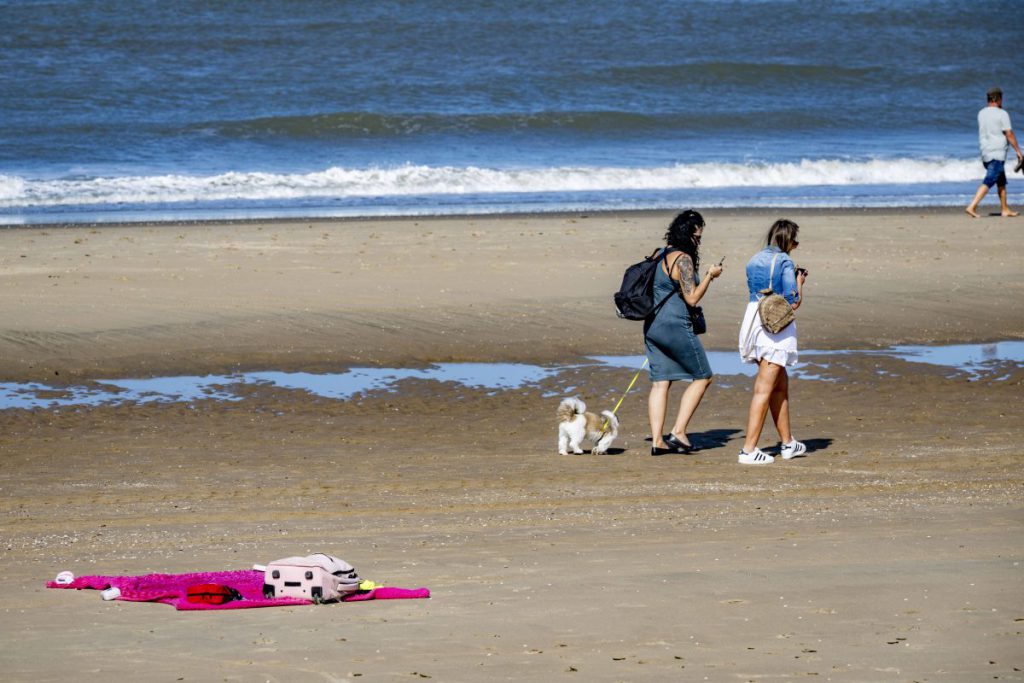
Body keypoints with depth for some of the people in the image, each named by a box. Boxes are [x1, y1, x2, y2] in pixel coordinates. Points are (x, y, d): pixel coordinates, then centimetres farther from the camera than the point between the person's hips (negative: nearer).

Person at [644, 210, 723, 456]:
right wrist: (710, 276, -6)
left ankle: (657, 440, 1)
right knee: (702, 377, 5)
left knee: (660, 383, 7)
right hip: (675, 327, -8)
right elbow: (692, 298, -16)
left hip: (653, 326, 8)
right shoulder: (683, 259, -15)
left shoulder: (662, 255, 12)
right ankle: (678, 432, -1)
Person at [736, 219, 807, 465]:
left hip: (754, 322, 8)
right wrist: (799, 282, 9)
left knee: (781, 384, 20)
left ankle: (787, 443, 26)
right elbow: (794, 302, -12)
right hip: (777, 325, -8)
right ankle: (749, 449, -9)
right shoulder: (784, 261, -10)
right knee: (764, 389, -6)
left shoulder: (754, 261, 12)